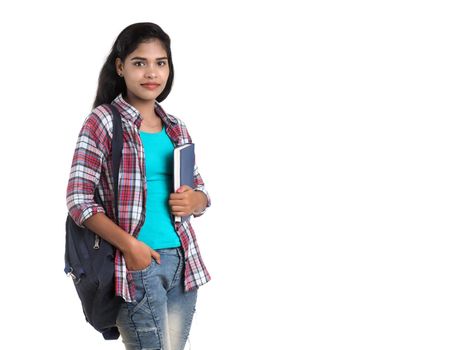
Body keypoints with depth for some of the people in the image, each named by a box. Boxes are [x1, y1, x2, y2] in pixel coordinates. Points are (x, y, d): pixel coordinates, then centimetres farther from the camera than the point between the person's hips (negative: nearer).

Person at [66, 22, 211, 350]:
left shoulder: (175, 127, 11)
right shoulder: (103, 121, -6)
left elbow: (201, 191, 18)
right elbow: (78, 199, -11)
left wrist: (193, 200, -6)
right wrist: (128, 245, -21)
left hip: (182, 260, 6)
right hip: (137, 262, -6)